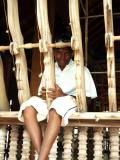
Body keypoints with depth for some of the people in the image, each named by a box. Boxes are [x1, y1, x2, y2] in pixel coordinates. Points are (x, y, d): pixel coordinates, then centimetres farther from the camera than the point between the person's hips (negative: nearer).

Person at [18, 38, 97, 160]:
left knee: (56, 110, -40)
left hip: (72, 104, -4)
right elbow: (42, 95, 19)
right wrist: (43, 95, -8)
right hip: (49, 104, 4)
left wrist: (63, 95, -17)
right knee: (29, 107, -29)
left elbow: (90, 97, -3)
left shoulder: (81, 70, 6)